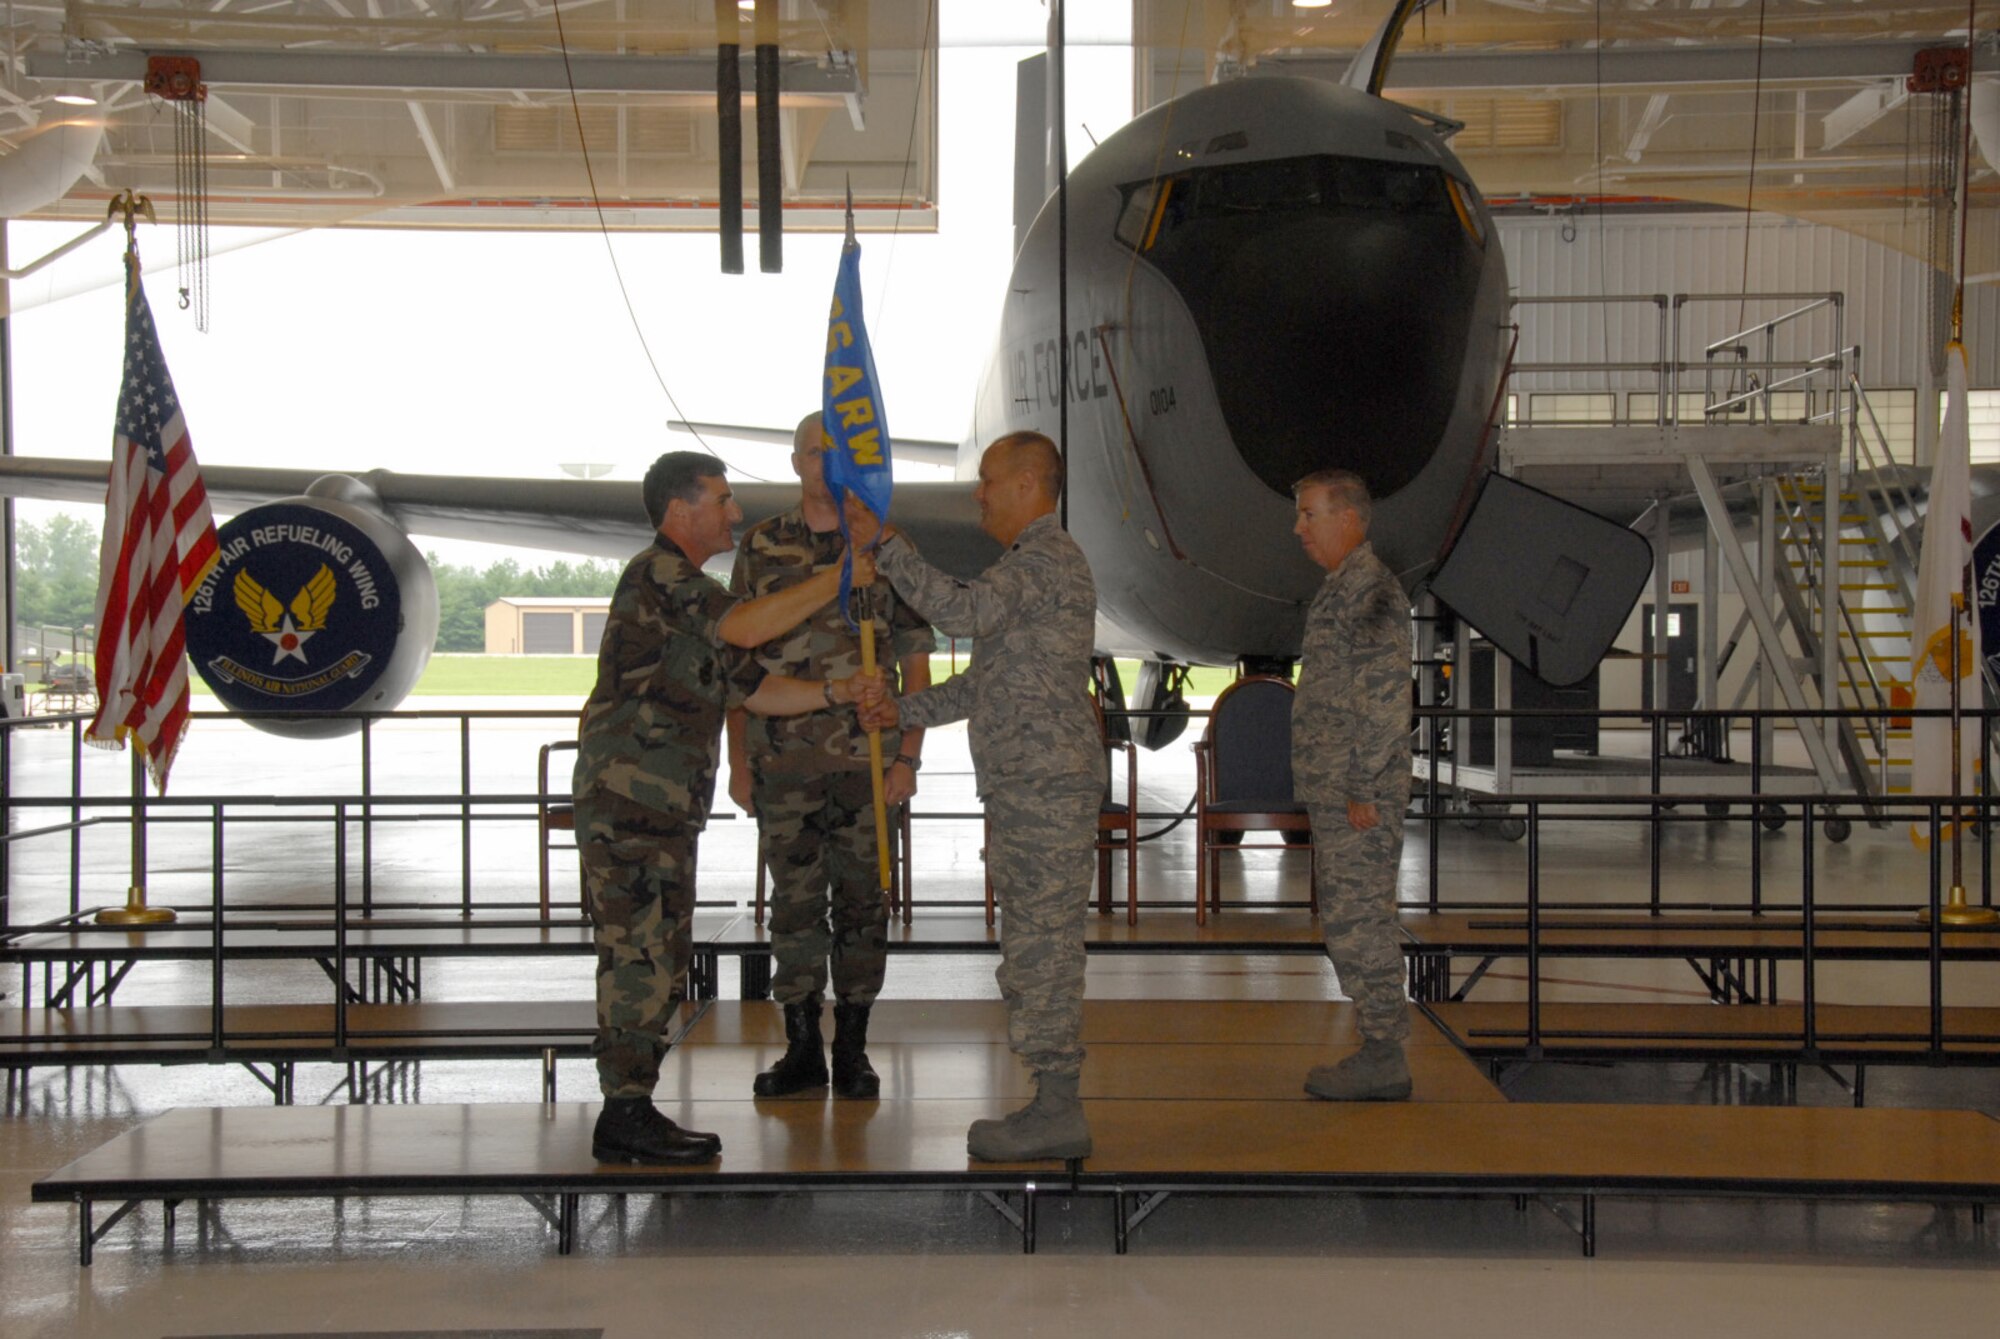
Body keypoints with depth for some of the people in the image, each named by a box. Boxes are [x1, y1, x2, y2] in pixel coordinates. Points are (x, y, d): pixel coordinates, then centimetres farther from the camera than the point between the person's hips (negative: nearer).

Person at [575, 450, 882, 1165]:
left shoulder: (691, 589, 22)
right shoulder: (656, 575, -11)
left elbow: (755, 688, 20)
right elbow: (746, 625, -27)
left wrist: (836, 691, 5)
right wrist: (839, 578, -20)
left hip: (665, 812, 10)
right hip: (626, 803, -10)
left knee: (658, 958, 11)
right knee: (639, 953, -9)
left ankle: (631, 1112, 16)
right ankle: (625, 1113, -5)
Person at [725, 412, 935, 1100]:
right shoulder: (760, 547, 6)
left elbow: (916, 661, 4)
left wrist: (908, 757, -3)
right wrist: (737, 760, 2)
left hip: (867, 759, -1)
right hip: (783, 759, 1)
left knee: (861, 902, 4)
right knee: (793, 904, 6)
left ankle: (852, 1050, 15)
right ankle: (802, 1049, 16)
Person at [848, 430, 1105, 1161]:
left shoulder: (1048, 559, -12)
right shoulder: (1033, 561, 22)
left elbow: (963, 611, -29)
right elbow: (988, 681, 25)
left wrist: (883, 544, -22)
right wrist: (905, 710, 17)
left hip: (1046, 788, -11)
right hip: (1026, 790, 11)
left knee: (1043, 943, -7)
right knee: (1035, 944, 12)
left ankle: (1057, 1115, -2)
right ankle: (1054, 1104, 18)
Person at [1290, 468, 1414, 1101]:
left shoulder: (1370, 588, -14)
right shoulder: (1344, 587, 18)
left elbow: (1386, 697, -20)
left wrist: (1364, 788, -21)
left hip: (1357, 793, -10)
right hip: (1336, 791, 10)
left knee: (1357, 919, -7)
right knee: (1350, 919, 12)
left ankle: (1385, 1059, -2)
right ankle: (1380, 1050, 18)